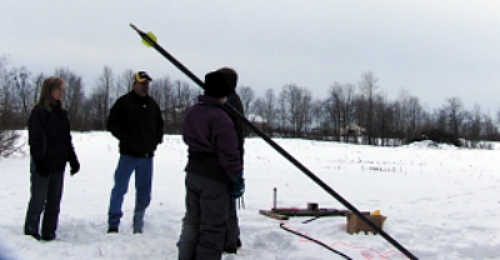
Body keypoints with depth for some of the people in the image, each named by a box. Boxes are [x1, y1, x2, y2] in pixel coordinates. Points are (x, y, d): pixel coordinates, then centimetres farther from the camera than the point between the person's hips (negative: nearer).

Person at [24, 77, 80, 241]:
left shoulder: (61, 113, 15)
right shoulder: (39, 112, -7)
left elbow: (67, 139, 18)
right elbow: (35, 139, -13)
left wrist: (73, 160, 13)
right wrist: (39, 161, -20)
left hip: (58, 165, 7)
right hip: (43, 165, -7)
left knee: (54, 202, 9)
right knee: (38, 201, -3)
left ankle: (49, 234, 16)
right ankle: (31, 233, 5)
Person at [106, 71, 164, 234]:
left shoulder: (152, 104, 14)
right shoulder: (124, 102, -4)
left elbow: (160, 124, 26)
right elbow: (113, 124, -8)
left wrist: (157, 139, 11)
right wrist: (127, 138, -14)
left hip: (147, 155, 5)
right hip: (129, 153, -5)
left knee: (144, 192, 10)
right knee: (120, 189, -3)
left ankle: (138, 223, 21)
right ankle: (113, 224, 5)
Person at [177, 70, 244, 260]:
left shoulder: (191, 113, 7)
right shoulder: (220, 118, -19)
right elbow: (229, 153, -19)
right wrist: (237, 179, -11)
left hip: (193, 172, 8)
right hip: (214, 178, -8)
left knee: (192, 220, 19)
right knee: (213, 226, 1)